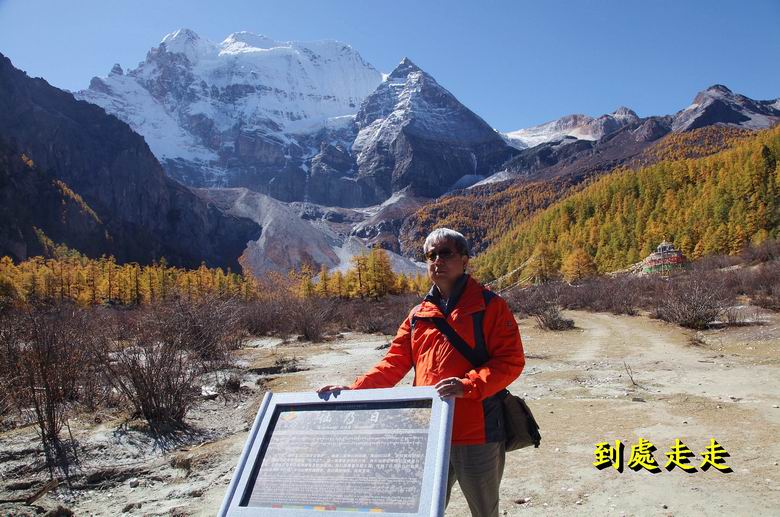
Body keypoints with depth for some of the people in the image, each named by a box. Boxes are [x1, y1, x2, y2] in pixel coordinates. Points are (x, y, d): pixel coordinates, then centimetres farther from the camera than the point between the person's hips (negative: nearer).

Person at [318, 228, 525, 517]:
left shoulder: (490, 307, -5)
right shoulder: (419, 315, 10)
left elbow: (510, 361, -12)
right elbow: (393, 364, 8)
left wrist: (467, 386, -26)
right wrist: (352, 391, -4)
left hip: (477, 435, -4)